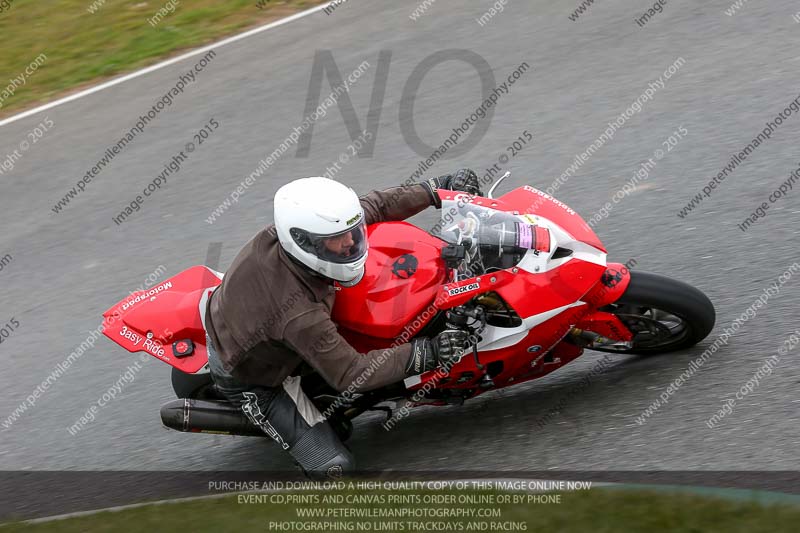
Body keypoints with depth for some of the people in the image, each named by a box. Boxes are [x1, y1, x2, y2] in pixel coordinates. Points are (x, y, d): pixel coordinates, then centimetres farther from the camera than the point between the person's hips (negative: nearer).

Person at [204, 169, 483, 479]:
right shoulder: (299, 314, -43)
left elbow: (373, 206, -9)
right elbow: (349, 374, -33)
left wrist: (436, 191, -7)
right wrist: (426, 354, -37)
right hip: (251, 380, -7)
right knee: (334, 466, -10)